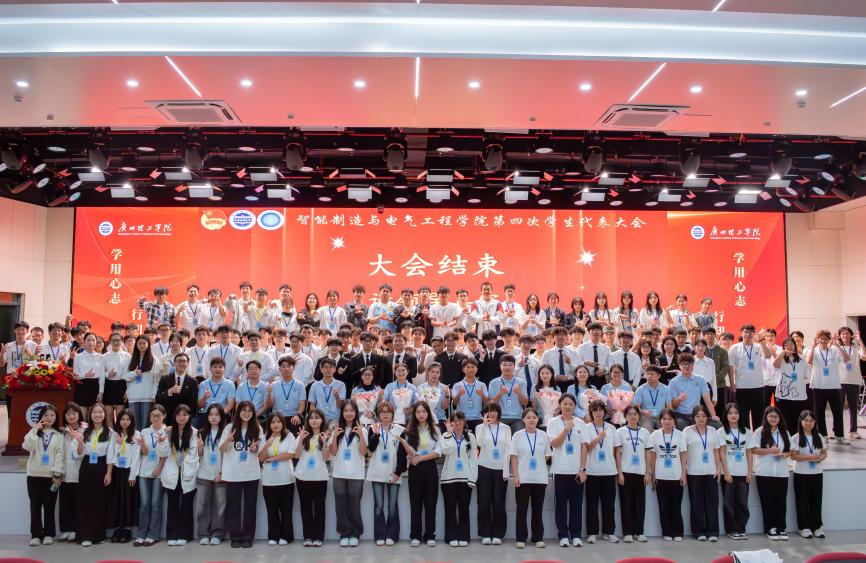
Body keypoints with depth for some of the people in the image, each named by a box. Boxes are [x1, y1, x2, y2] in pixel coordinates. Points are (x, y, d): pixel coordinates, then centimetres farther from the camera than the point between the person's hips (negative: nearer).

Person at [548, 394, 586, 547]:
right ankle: (563, 535, 11)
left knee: (576, 503, 5)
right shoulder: (553, 422, 1)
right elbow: (554, 444, -9)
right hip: (560, 469, -2)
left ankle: (576, 535, 14)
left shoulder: (580, 423, 6)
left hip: (577, 469, 2)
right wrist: (567, 428, -15)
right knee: (561, 503, 4)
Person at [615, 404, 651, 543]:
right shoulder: (620, 431, 0)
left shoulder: (644, 432, 7)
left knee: (640, 502, 5)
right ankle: (627, 532, 7)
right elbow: (617, 453, -2)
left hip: (640, 472, 2)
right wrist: (619, 473, -8)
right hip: (626, 472, -2)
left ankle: (639, 532, 15)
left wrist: (648, 472, 3)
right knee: (626, 502, 1)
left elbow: (647, 453, 9)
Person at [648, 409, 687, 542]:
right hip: (660, 477, 1)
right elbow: (652, 456, 3)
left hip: (676, 476, -1)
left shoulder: (680, 435, -1)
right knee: (664, 506, 5)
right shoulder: (655, 435, 0)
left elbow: (683, 456, 1)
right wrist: (652, 475, 1)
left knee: (676, 506, 4)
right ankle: (667, 533, 14)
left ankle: (677, 533, 14)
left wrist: (684, 474, -3)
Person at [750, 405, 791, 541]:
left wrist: (784, 455, -10)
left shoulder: (784, 432, 9)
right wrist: (770, 450, -17)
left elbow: (790, 451, 11)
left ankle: (781, 528, 16)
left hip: (781, 473, 3)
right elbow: (754, 450, -7)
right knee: (767, 501, 3)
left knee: (781, 501, 6)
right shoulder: (760, 431, -3)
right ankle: (770, 528, 12)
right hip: (764, 473, -3)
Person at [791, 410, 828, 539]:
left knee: (816, 500, 8)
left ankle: (816, 527, 19)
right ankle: (804, 527, 12)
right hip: (801, 474, -4)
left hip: (817, 473, 4)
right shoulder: (796, 438, -8)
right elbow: (793, 456, -12)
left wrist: (820, 458, -12)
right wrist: (810, 457, -23)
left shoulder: (819, 437, 6)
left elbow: (824, 453, 10)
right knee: (803, 501, 3)